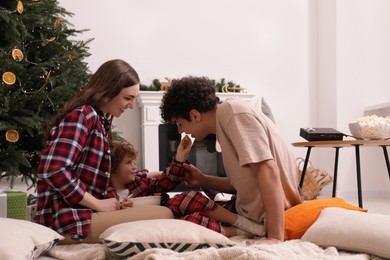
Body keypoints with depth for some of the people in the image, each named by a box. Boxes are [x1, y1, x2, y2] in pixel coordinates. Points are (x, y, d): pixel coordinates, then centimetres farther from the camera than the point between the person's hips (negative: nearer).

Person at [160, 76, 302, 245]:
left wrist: (275, 237, -32)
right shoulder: (225, 118, 11)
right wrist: (203, 180, 8)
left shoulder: (233, 112, -15)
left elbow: (268, 170, -27)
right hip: (255, 214, 10)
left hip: (275, 218, -9)